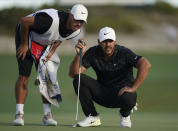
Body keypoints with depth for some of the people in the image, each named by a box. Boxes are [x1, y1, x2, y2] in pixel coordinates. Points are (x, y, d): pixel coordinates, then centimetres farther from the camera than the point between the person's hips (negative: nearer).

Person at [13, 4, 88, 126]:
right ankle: (19, 114, -7)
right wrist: (24, 44, -21)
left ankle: (47, 115, 1)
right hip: (26, 34, -6)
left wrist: (52, 50, -8)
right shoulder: (52, 20, -42)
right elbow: (24, 21, -33)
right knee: (24, 76, -12)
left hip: (45, 43, 6)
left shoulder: (76, 31, -17)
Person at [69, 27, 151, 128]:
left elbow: (146, 65, -32)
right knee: (79, 79, -20)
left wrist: (133, 88, -36)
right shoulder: (93, 53, -9)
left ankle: (125, 115, 1)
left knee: (128, 98, -40)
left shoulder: (124, 53, -19)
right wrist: (79, 55, -30)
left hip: (122, 90, -3)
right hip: (102, 94, 3)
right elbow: (73, 74, -14)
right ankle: (92, 118, -7)